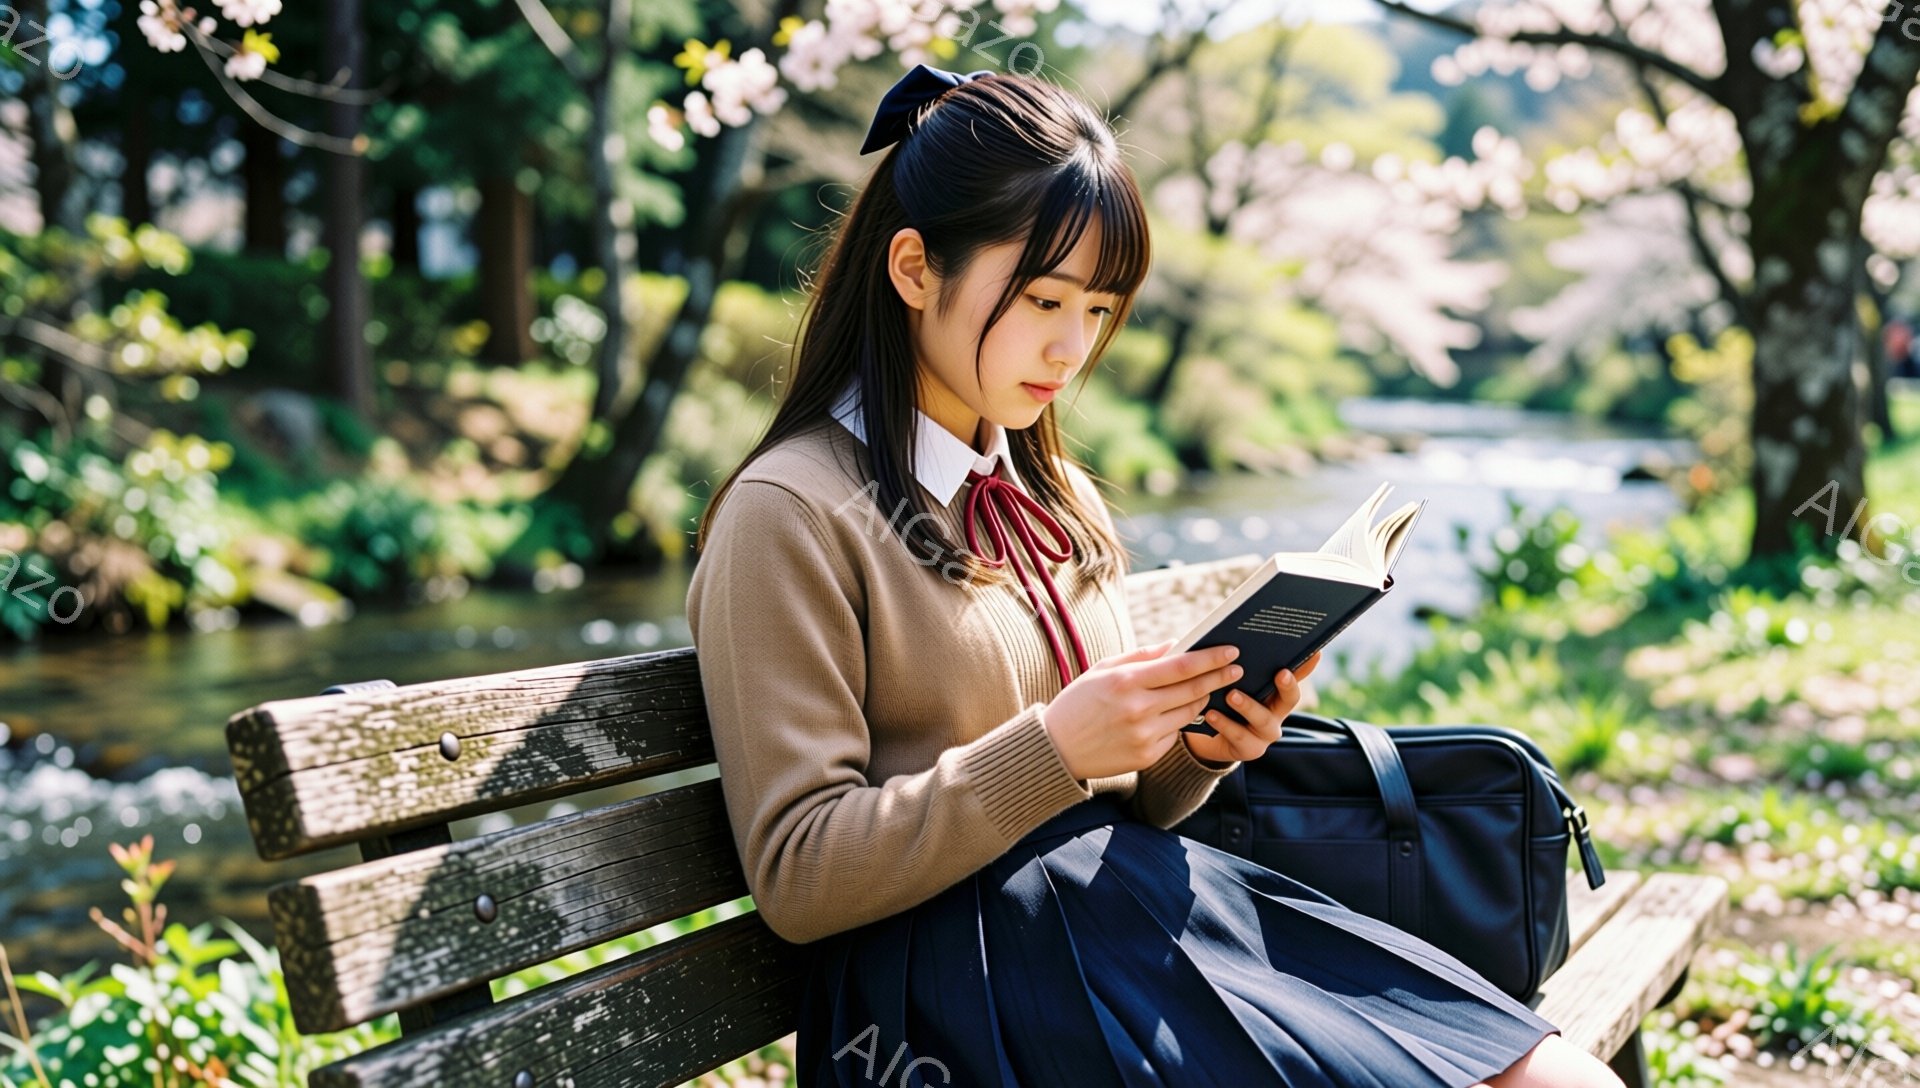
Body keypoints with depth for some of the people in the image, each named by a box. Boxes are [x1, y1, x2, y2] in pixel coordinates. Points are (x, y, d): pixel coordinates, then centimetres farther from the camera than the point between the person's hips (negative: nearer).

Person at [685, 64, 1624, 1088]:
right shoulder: (791, 514, -8)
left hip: (1123, 912, 7)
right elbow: (799, 878, -12)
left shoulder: (1059, 499, 16)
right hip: (958, 979, -7)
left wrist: (1194, 751, -2)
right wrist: (1055, 747, -20)